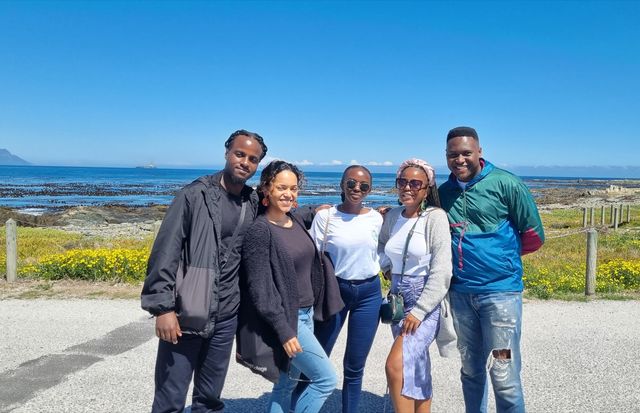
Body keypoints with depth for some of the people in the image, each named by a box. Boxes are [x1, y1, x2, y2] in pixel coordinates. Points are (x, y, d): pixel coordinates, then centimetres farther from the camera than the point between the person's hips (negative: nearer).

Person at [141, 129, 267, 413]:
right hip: (186, 314, -4)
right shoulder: (195, 195, -10)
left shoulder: (254, 203, 6)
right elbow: (165, 252, -13)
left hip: (226, 316, 5)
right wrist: (163, 308, -17)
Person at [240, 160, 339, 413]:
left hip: (306, 313, 7)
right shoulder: (260, 230, -18)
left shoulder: (296, 221, 6)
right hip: (285, 318, -7)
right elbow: (259, 289, -19)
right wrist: (283, 331, -20)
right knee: (326, 378, -2)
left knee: (287, 384, 16)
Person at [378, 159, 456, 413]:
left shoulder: (435, 217, -13)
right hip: (398, 299, 6)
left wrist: (419, 311, -19)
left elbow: (441, 272, -17)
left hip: (426, 303, -6)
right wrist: (386, 264, 6)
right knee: (416, 370, 16)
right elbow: (381, 245, 26)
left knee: (396, 365, -18)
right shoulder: (392, 216, 4)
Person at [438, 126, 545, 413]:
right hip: (460, 293, 5)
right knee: (471, 371, 16)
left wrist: (500, 252, 5)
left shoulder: (505, 184, -6)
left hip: (500, 291, -4)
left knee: (503, 375, -1)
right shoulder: (443, 192, 7)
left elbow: (534, 236, -1)